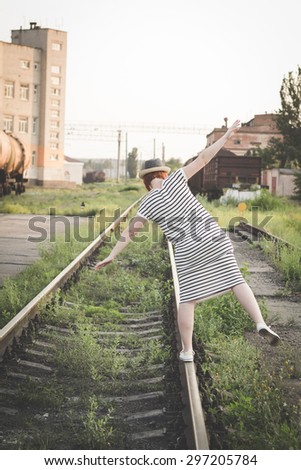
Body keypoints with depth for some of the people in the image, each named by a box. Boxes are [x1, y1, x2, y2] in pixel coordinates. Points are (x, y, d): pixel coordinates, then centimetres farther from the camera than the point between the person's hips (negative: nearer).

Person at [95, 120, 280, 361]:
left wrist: (112, 255, 3)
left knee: (187, 298, 8)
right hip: (213, 238, 1)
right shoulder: (173, 180, 2)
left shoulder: (148, 204, 1)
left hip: (188, 250, -1)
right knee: (235, 280, 3)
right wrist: (226, 136, 5)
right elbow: (201, 160, 0)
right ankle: (261, 324, -13)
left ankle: (187, 351, 11)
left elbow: (130, 231, -2)